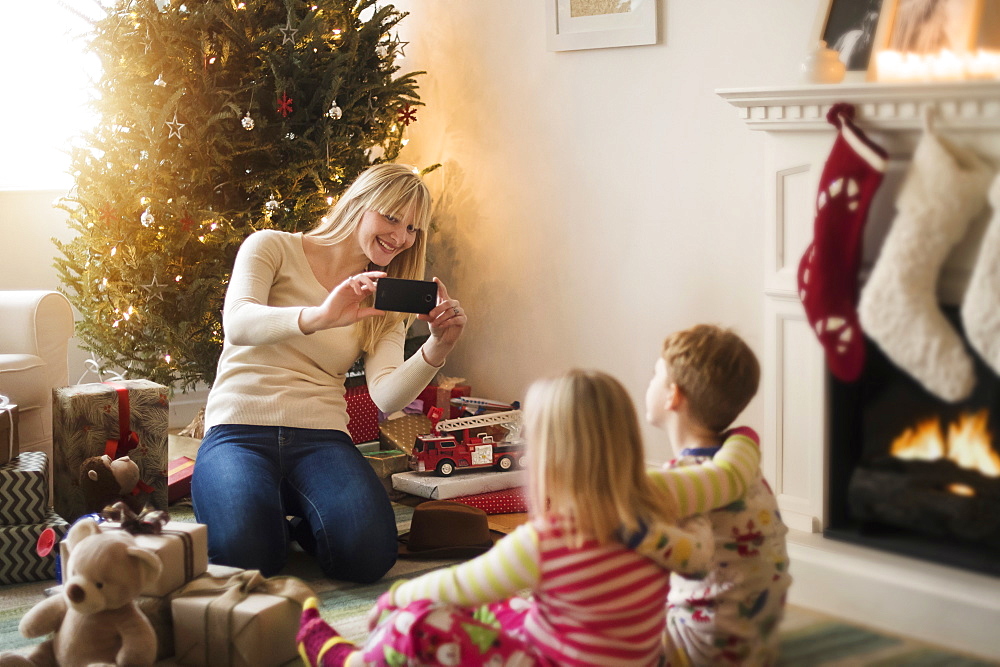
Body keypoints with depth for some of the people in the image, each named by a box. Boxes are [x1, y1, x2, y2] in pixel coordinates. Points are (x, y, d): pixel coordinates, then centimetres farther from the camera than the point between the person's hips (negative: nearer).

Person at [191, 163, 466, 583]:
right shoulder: (272, 248, 5)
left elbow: (387, 397, -2)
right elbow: (237, 324, -17)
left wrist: (437, 349, -22)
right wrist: (319, 317, -35)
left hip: (321, 437, 3)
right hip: (241, 427, -3)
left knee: (368, 555, -28)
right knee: (246, 556, -32)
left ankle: (294, 515, 7)